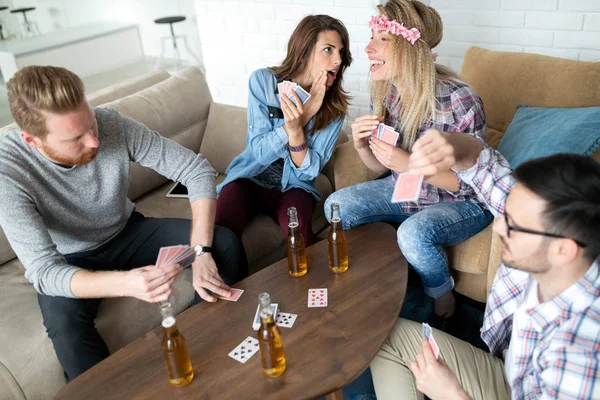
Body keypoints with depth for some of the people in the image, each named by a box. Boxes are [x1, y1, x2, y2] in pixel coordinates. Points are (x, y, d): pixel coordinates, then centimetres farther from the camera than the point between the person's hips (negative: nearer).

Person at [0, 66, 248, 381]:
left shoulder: (112, 124, -24)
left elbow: (197, 169, -20)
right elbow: (44, 270, -33)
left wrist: (201, 252, -32)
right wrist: (125, 283, -52)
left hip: (128, 233, 3)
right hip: (66, 264, -2)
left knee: (226, 244, -15)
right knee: (64, 323, -36)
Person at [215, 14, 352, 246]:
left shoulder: (335, 106, -10)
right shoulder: (263, 81, -12)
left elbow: (308, 172, -14)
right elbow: (259, 151, -16)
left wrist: (296, 131, -32)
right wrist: (299, 118, -29)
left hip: (293, 186, 1)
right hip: (250, 177, 0)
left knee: (298, 231, -31)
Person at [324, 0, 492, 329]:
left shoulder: (458, 100, -28)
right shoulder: (383, 92, -8)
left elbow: (470, 182, -21)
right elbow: (381, 167, 2)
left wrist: (408, 163, -34)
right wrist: (361, 145, -21)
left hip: (462, 203, -6)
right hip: (405, 190, 7)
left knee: (414, 233, -34)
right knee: (336, 205, -7)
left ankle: (445, 310, -2)